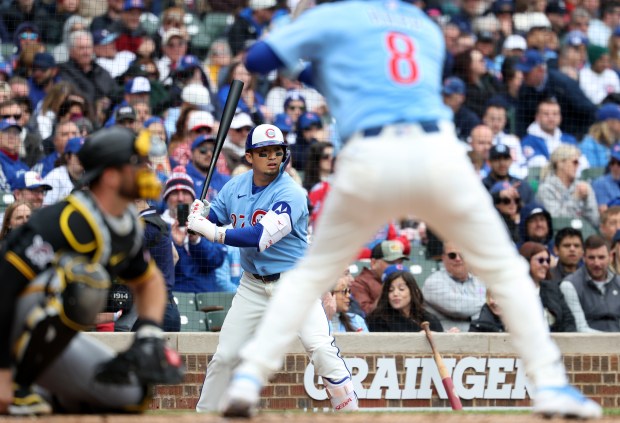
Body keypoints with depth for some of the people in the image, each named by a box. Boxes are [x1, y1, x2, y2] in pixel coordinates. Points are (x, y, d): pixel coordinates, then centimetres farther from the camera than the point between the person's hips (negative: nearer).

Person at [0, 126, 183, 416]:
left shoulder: (128, 225, 3)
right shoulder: (69, 221, -24)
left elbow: (149, 280, 22)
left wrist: (150, 334, 1)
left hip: (52, 337, 8)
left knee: (130, 393, -1)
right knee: (84, 281, -33)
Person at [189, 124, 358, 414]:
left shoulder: (291, 194, -19)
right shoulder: (236, 187, 1)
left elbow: (260, 237, -29)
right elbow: (212, 221, 10)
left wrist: (211, 231, -32)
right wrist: (200, 215, -15)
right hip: (253, 285, 5)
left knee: (321, 349, -19)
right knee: (224, 356, 5)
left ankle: (349, 410, -11)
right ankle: (204, 414, 20)